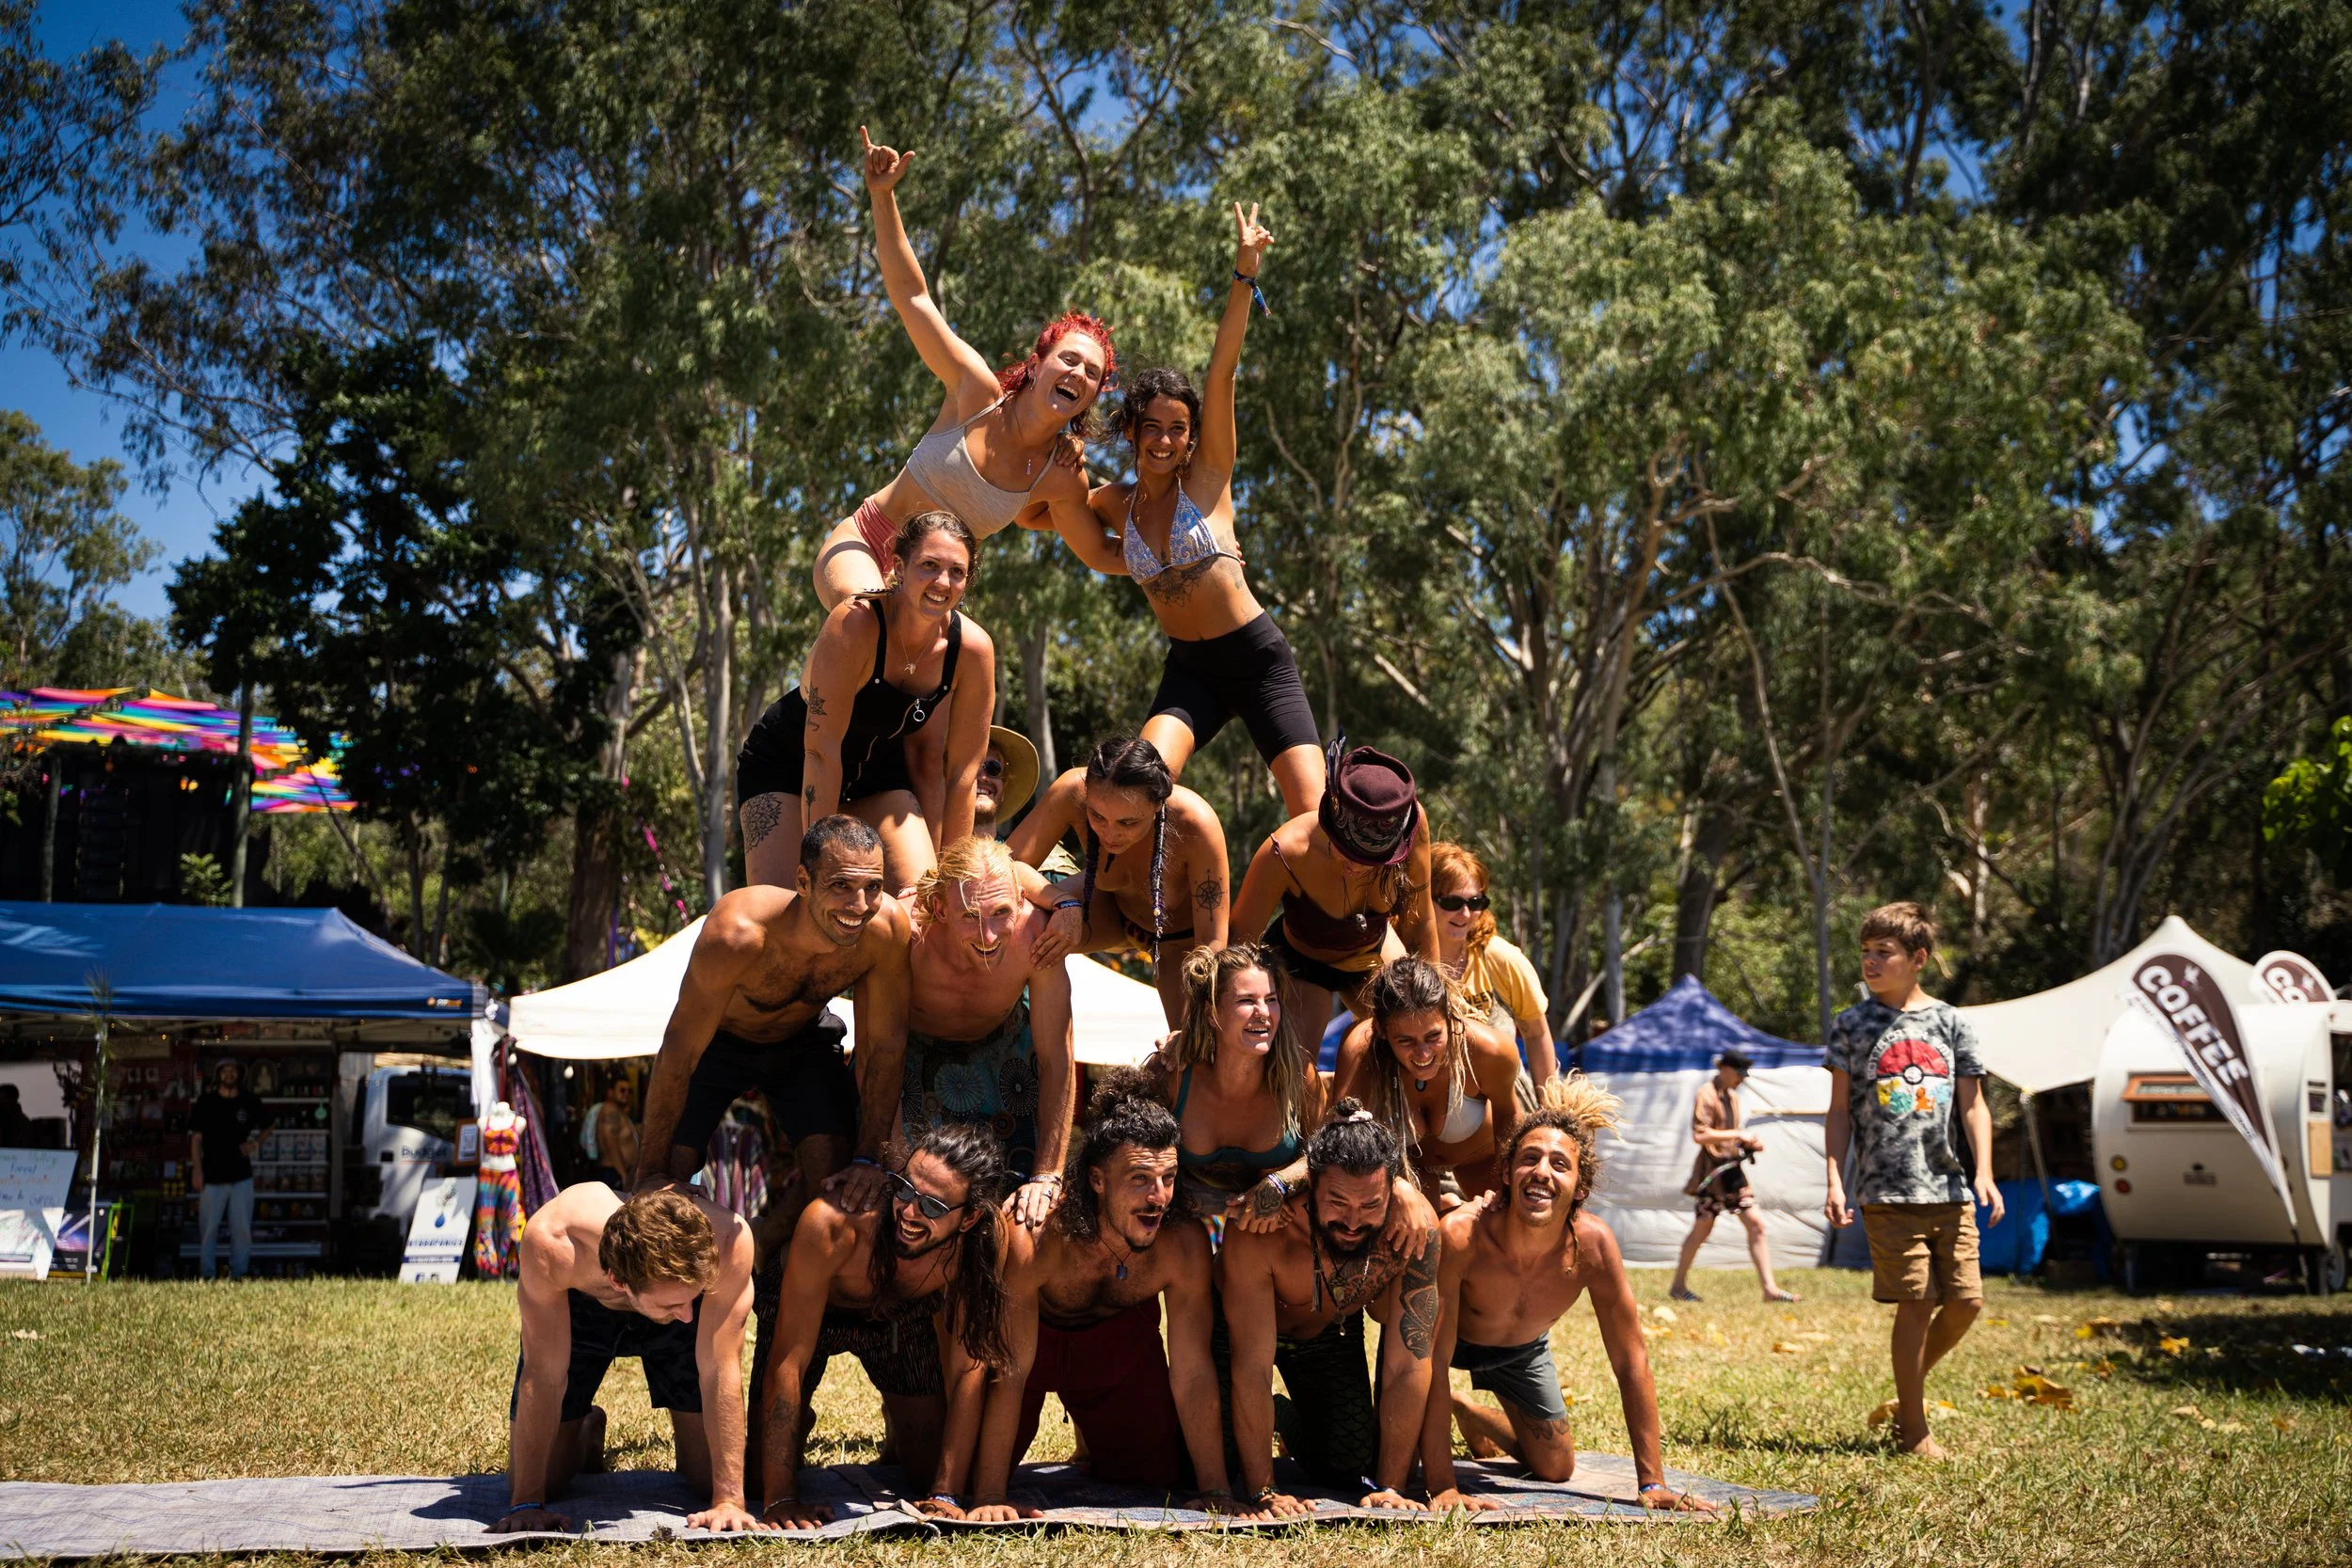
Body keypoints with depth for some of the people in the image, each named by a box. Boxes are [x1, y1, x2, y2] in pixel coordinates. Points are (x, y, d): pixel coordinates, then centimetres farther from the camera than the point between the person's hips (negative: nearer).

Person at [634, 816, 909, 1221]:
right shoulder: (736, 934, -41)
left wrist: (869, 1157, -20)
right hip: (716, 1040, -2)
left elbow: (885, 1045, -18)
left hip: (803, 1039, 2)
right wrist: (653, 1168, -23)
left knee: (836, 1178, -16)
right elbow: (679, 1054, -30)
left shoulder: (888, 926, -32)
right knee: (661, 1183, -13)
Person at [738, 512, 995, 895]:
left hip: (878, 769, 4)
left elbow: (962, 773, -11)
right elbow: (821, 749, -28)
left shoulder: (973, 648, -20)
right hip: (785, 762, -3)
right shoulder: (855, 623, -32)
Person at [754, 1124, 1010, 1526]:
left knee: (928, 1469, 0)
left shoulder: (984, 1237, -34)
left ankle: (898, 1418, 35)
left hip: (907, 1317, 2)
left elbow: (968, 1368, -27)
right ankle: (801, 1420, 26)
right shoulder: (832, 1226, -43)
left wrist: (946, 1496, -33)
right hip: (812, 1312, -2)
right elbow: (788, 1361, -38)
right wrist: (781, 1498, -40)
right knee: (760, 1475, -9)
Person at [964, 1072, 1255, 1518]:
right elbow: (1010, 1372, -37)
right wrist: (989, 1498, -40)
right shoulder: (1037, 1239, -42)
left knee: (1158, 1476, 1)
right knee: (970, 1471, -9)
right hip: (1031, 1332, -3)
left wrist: (1217, 1493, -23)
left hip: (1120, 1335, 3)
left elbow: (1193, 1371, -24)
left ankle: (1093, 1433, 33)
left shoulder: (1185, 1244, -33)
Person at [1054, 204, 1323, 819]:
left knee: (1314, 813, -14)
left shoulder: (1208, 475, -4)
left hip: (1258, 658, -3)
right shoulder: (1114, 502, 6)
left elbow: (1222, 371, -14)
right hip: (1188, 668, 3)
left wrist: (1244, 273, -23)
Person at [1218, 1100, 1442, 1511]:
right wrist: (1262, 1492, -37)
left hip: (1333, 1331, 2)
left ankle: (1289, 1418, 25)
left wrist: (1389, 1488, -30)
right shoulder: (1259, 1232, -42)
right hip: (1235, 1324, -2)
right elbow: (1252, 1366, -38)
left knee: (1350, 1468, -7)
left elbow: (1409, 1366, -29)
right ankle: (1260, 1422, 21)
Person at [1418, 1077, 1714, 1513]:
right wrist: (1443, 1488, -45)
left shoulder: (1593, 1246, -34)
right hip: (1449, 1335, -3)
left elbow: (1632, 1364, -24)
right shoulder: (1461, 1235, -43)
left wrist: (1652, 1484, -26)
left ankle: (1469, 1413, 40)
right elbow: (1433, 1362, -40)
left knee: (1555, 1469, 10)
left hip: (1522, 1347, 3)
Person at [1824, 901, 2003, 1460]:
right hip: (1888, 1194, -3)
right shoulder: (1852, 1025, 4)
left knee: (1966, 1301, 0)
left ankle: (1909, 1393, 24)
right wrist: (1835, 1181, -4)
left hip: (1949, 1189, 3)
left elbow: (1973, 1105, 9)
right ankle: (1913, 1430, 8)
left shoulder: (1950, 1022, 8)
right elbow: (1839, 1111, 5)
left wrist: (1984, 1173, -3)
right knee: (1916, 1304, -5)